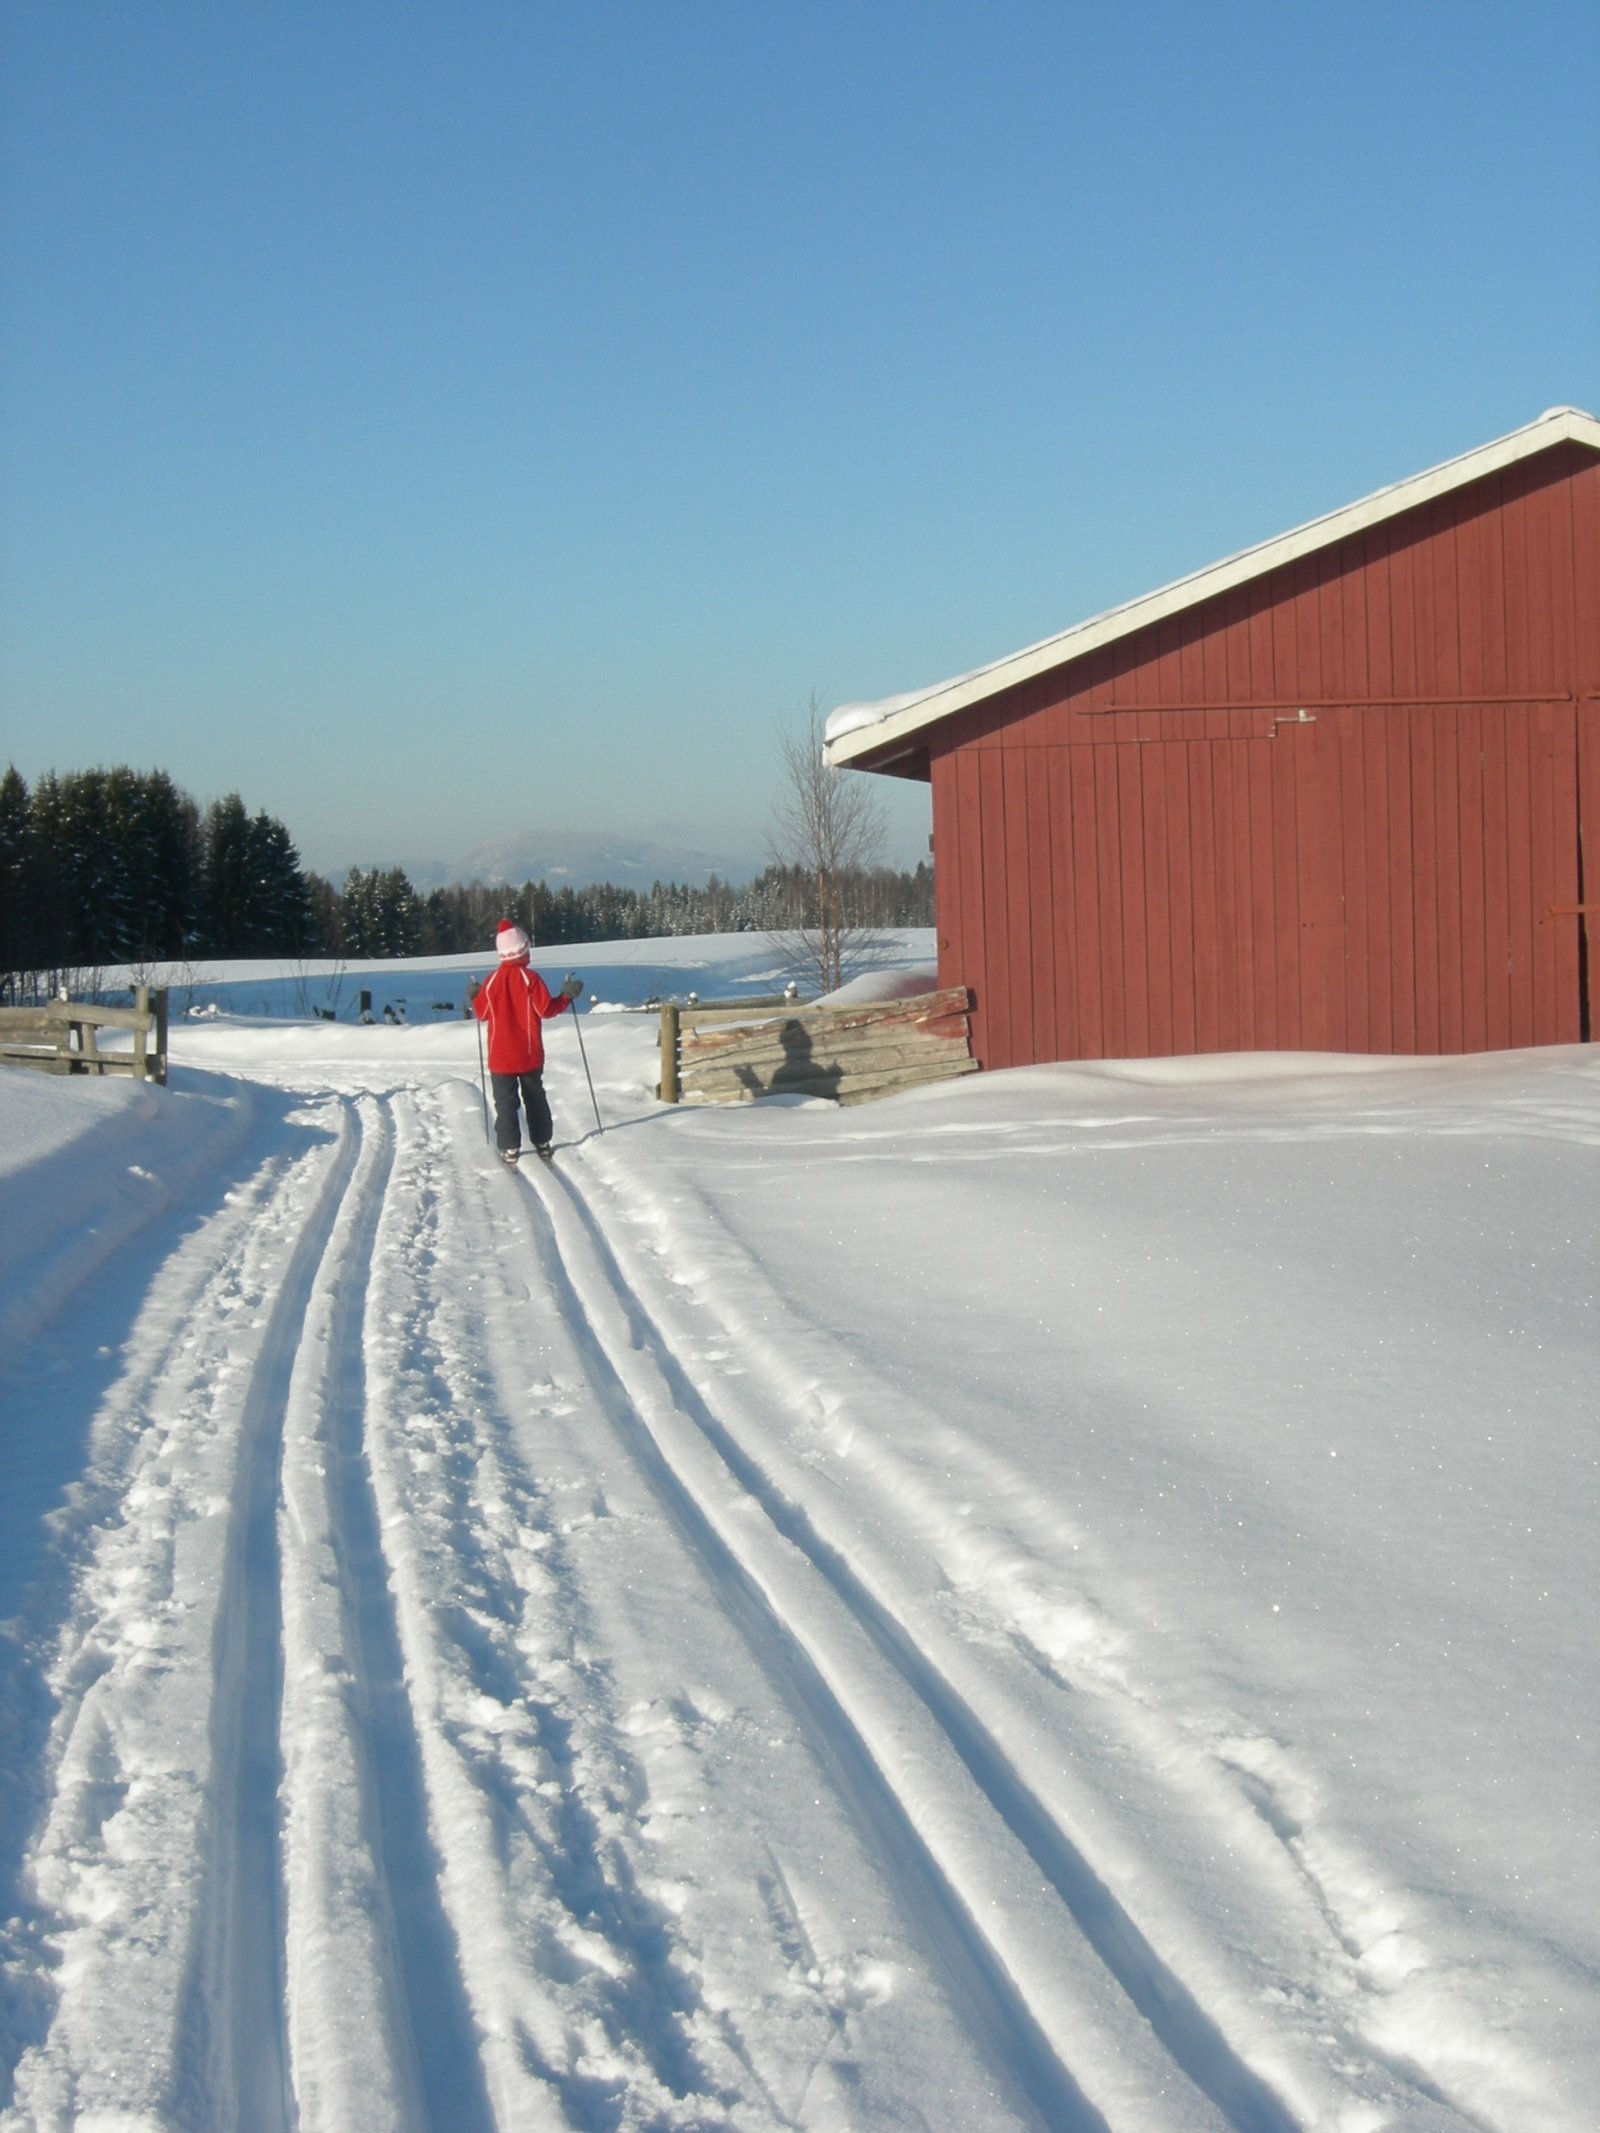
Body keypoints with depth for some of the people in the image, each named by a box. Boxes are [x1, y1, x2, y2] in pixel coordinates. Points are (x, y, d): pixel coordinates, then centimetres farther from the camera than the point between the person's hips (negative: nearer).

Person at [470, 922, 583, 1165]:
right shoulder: (530, 978, -13)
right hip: (530, 1054, 0)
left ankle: (510, 1148, -2)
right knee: (535, 1098, 16)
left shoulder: (493, 981, -5)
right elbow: (546, 1009, -13)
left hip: (500, 1055, 0)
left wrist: (474, 997, 24)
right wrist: (567, 995, 0)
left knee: (505, 1102, 4)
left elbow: (482, 1013, 4)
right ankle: (542, 1143, 19)